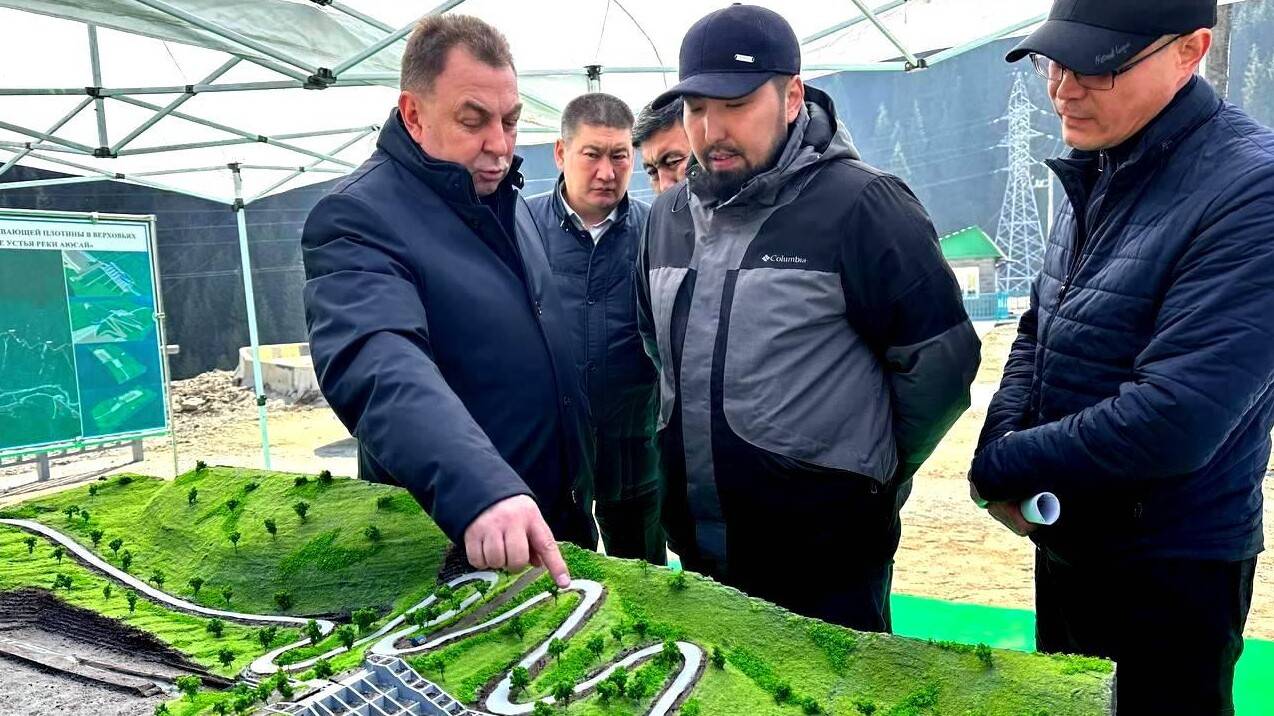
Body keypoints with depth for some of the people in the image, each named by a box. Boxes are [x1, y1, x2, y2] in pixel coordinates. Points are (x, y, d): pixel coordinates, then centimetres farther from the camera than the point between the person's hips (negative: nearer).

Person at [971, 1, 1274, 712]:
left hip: (1171, 572, -7)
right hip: (1064, 539, 7)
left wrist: (1001, 467, -19)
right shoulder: (1097, 169, 2)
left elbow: (1175, 420, -30)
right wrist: (1002, 437, -9)